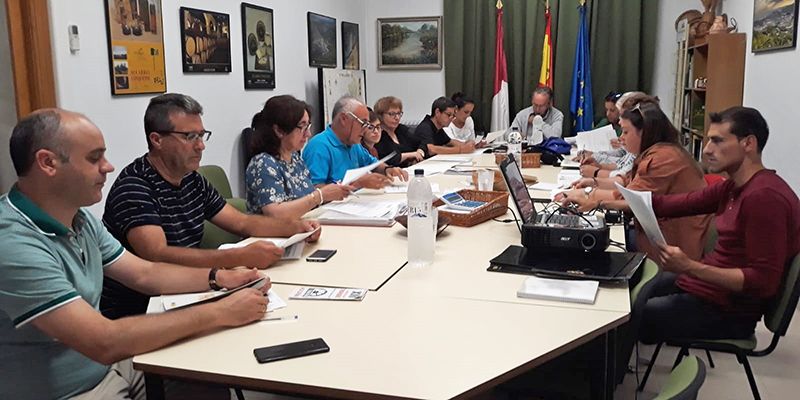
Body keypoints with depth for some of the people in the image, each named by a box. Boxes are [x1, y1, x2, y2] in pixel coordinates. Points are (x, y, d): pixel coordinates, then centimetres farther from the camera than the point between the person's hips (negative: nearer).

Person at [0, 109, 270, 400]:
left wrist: (219, 278, -7)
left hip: (111, 366, 8)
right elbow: (104, 343, -30)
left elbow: (145, 274, 9)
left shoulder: (79, 219, 3)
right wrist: (219, 313, -25)